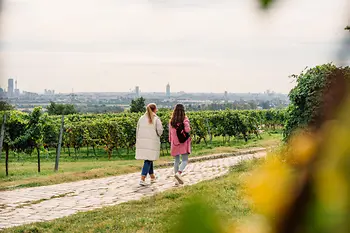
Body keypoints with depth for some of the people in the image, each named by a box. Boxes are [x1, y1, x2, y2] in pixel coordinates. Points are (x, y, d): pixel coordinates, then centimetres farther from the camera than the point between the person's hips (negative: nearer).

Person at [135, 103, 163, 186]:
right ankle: (142, 179, -13)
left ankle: (152, 177, 28)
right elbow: (159, 131, -9)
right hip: (152, 142, -5)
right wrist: (158, 135, 13)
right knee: (148, 160, -2)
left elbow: (137, 130, 11)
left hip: (142, 141, 5)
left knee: (149, 159, 18)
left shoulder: (141, 118, 9)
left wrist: (138, 141, 18)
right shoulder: (156, 119, -4)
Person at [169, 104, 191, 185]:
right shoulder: (185, 120, -9)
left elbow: (170, 132, 7)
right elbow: (187, 130, -19)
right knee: (185, 160, -2)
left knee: (176, 160, 12)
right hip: (183, 143, -4)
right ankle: (179, 173, -25)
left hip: (174, 143, 4)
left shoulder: (172, 121, 3)